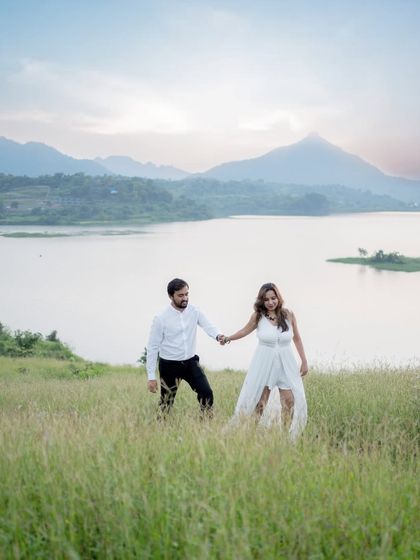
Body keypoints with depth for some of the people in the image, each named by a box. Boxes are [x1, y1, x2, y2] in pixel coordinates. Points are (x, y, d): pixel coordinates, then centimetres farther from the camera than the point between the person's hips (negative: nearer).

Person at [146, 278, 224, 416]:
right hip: (169, 365, -3)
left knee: (206, 392, -5)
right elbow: (152, 347, -11)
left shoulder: (194, 311, -3)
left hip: (191, 362, 3)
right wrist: (151, 376, -12)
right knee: (166, 402, 6)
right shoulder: (161, 318, -14)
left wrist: (217, 336, -39)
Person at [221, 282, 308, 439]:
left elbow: (297, 338, 6)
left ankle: (288, 436, 10)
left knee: (290, 401, -3)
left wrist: (304, 361, 7)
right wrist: (229, 338, 0)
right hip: (264, 363, -1)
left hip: (285, 363, 1)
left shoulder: (288, 315, -4)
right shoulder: (258, 316, -6)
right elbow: (245, 330, 12)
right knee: (260, 400, 3)